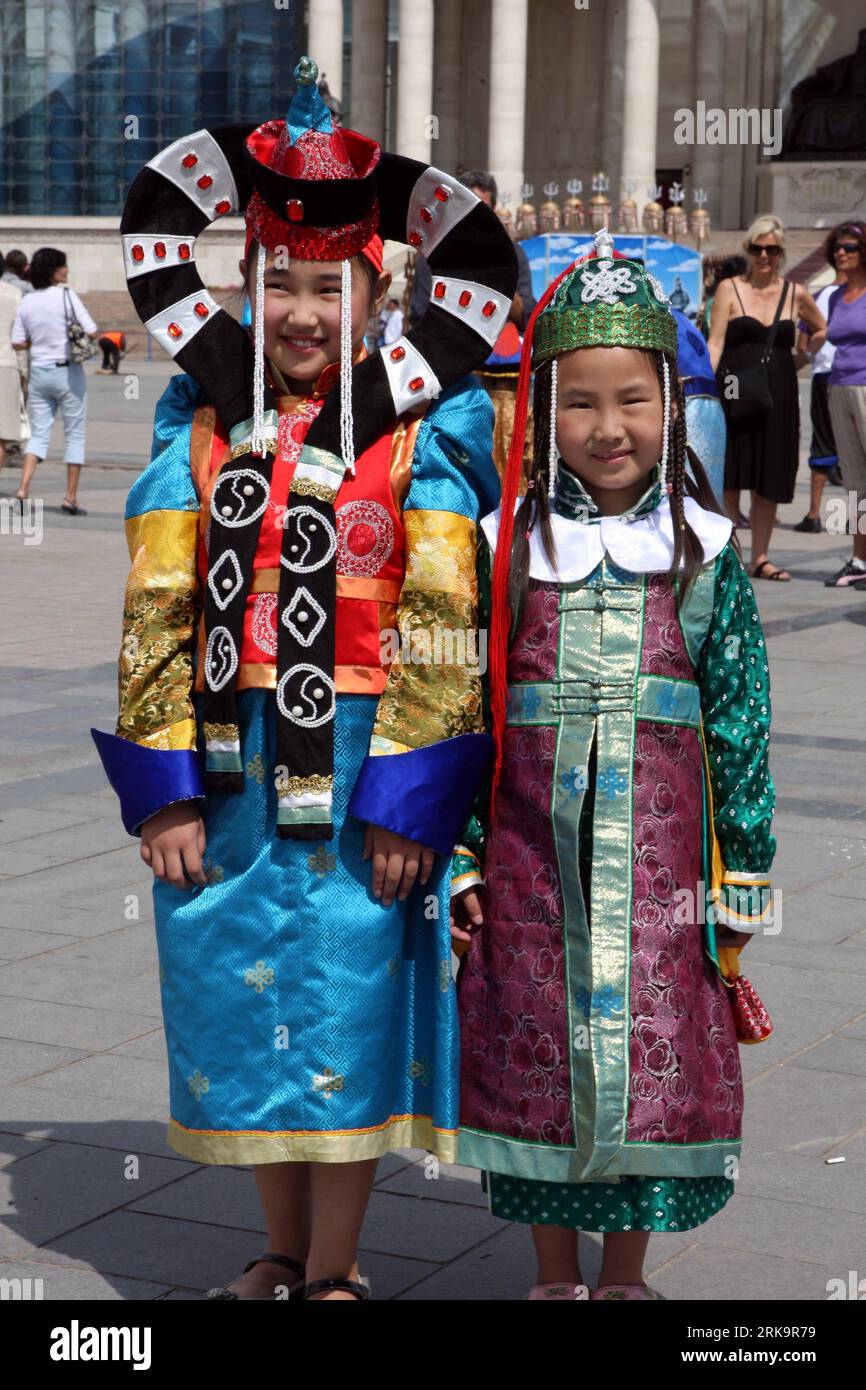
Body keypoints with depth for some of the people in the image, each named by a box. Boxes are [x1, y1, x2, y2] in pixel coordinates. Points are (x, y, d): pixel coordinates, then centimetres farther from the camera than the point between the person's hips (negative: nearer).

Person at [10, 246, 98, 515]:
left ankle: (23, 489, -10)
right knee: (75, 434, 6)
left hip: (38, 371, 4)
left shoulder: (27, 301, 4)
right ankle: (70, 498, 6)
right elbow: (92, 332, -15)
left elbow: (17, 342, 3)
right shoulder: (66, 295, -11)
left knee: (39, 434, 9)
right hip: (68, 372, -4)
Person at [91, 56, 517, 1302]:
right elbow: (153, 613, 2)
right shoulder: (196, 424, 5)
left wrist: (409, 804, -13)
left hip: (359, 774, -3)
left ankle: (335, 1270, 20)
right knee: (241, 1005, 12)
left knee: (346, 1007, 4)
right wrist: (161, 790, -4)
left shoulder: (423, 435, -4)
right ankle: (282, 1251, 30)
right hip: (224, 770, 3)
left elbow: (441, 632, -7)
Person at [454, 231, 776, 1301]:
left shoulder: (703, 551, 1)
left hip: (658, 847, 0)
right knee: (537, 1053, 8)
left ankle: (627, 1270, 25)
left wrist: (742, 874, 2)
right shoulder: (505, 545, 1)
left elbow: (739, 713, 3)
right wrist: (460, 858, 0)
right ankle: (554, 1270, 26)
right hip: (531, 844, 0)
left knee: (657, 1052, 5)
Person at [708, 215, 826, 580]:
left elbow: (821, 331, 25)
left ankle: (760, 558, 14)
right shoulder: (730, 289, 2)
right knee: (730, 475, -3)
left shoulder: (796, 294, 9)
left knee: (769, 480, 6)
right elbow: (715, 343, -5)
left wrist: (800, 356, 11)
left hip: (778, 396, 3)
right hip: (735, 393, -3)